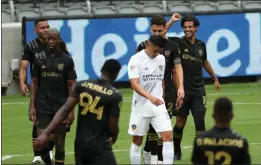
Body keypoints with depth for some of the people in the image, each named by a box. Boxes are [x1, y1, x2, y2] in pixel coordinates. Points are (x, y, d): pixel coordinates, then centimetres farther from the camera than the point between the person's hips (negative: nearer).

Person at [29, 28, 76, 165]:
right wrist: (32, 106, -1)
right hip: (42, 107, 1)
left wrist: (71, 110, -5)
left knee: (59, 144, 3)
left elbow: (71, 86, 1)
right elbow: (34, 83, 7)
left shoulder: (67, 60, 0)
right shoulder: (39, 59, 4)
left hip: (61, 108, -1)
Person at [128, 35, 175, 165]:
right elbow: (134, 84, -23)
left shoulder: (161, 59, 6)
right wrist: (150, 97, -36)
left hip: (158, 106, 4)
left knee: (168, 136, -11)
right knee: (137, 140, 7)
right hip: (141, 107, -4)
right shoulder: (136, 60, -12)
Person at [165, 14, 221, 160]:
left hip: (198, 90, 3)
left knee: (200, 121, -5)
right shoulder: (178, 43, -5)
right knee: (180, 122, 4)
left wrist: (215, 78, 33)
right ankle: (176, 151, 23)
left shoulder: (201, 45, 9)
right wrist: (172, 21, -19)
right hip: (182, 90, -3)